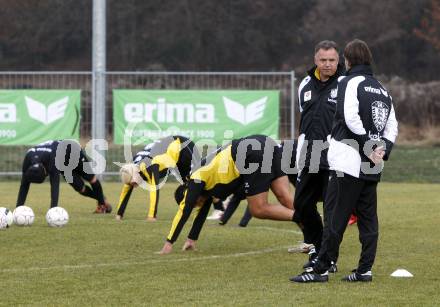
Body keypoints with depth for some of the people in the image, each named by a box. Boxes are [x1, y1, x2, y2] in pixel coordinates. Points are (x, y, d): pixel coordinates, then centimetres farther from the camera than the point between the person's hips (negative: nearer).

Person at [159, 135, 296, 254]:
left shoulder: (196, 180, 8)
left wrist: (169, 243, 8)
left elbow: (184, 211, 5)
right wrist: (192, 239, 50)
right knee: (286, 200, 0)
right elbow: (202, 212, 43)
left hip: (254, 154, -8)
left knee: (258, 209, -3)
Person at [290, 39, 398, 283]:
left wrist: (370, 147, -9)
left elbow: (351, 119, -15)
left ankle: (321, 269, -8)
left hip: (348, 161, -7)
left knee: (336, 216, -7)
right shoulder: (382, 90, 18)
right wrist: (383, 149, 0)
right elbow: (392, 126, 12)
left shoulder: (350, 83, -4)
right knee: (368, 217, 10)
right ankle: (365, 269, 8)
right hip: (372, 167, 7)